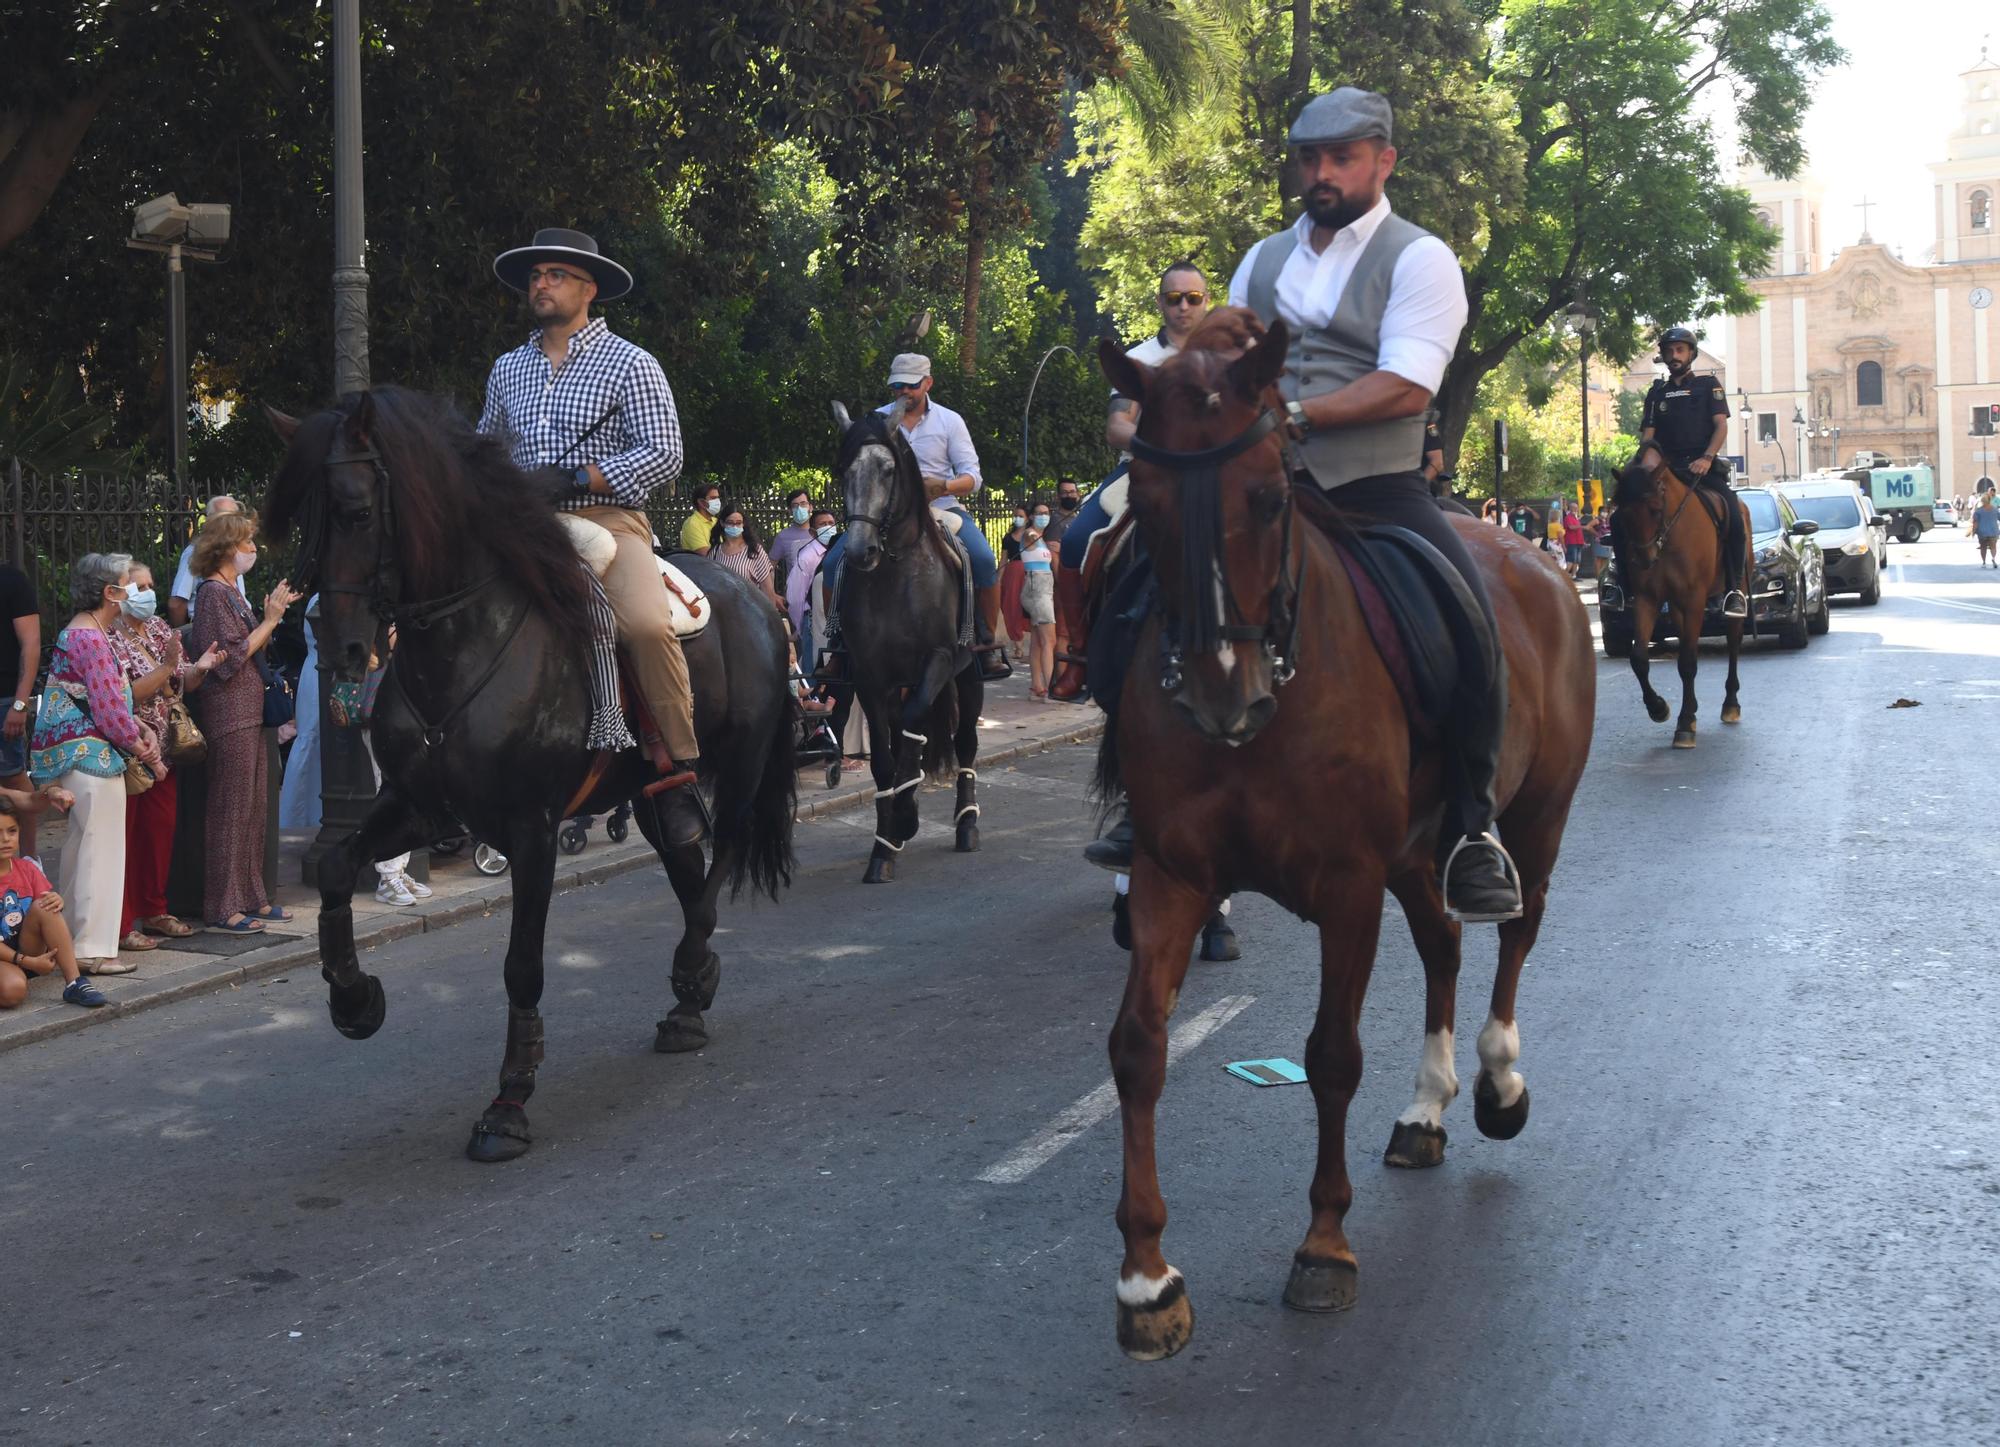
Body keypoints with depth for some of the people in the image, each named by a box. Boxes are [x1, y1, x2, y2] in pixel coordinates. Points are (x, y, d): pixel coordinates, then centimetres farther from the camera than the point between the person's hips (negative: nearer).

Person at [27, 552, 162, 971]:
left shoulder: (78, 632, 17)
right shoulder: (92, 639, -16)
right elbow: (109, 710, -19)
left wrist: (141, 730, 7)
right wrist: (141, 749, -5)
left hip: (73, 755, 11)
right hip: (93, 755, -11)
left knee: (81, 849, 16)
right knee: (101, 849, -5)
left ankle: (76, 938, 23)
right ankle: (94, 949, -2)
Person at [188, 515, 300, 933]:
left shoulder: (230, 591, 18)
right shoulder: (213, 592, -12)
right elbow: (232, 656, -17)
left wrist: (272, 616, 7)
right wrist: (269, 620, -12)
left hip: (248, 711, 10)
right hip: (228, 714, -10)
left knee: (253, 808, 12)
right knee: (231, 808, -6)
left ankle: (251, 898, 19)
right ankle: (223, 907, -2)